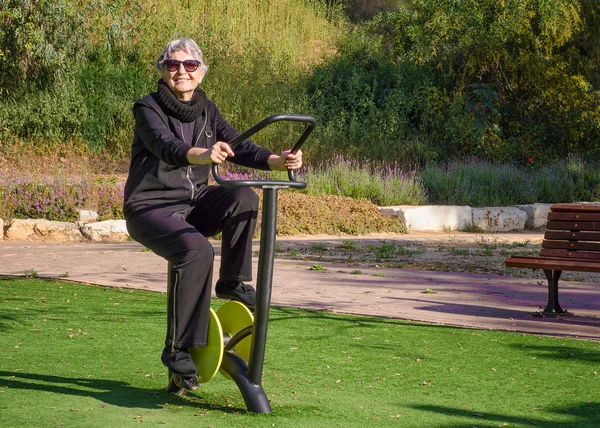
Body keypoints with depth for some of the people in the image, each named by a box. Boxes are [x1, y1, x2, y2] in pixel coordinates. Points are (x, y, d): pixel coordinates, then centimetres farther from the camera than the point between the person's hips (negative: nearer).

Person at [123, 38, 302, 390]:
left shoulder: (206, 110, 7)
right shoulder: (148, 108, -10)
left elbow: (238, 146, -5)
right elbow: (165, 145, -30)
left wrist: (277, 161, -25)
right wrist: (202, 155, -52)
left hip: (194, 203, 5)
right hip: (151, 206, -5)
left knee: (244, 197, -24)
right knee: (196, 250, -33)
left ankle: (233, 282, -9)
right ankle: (178, 349, -25)